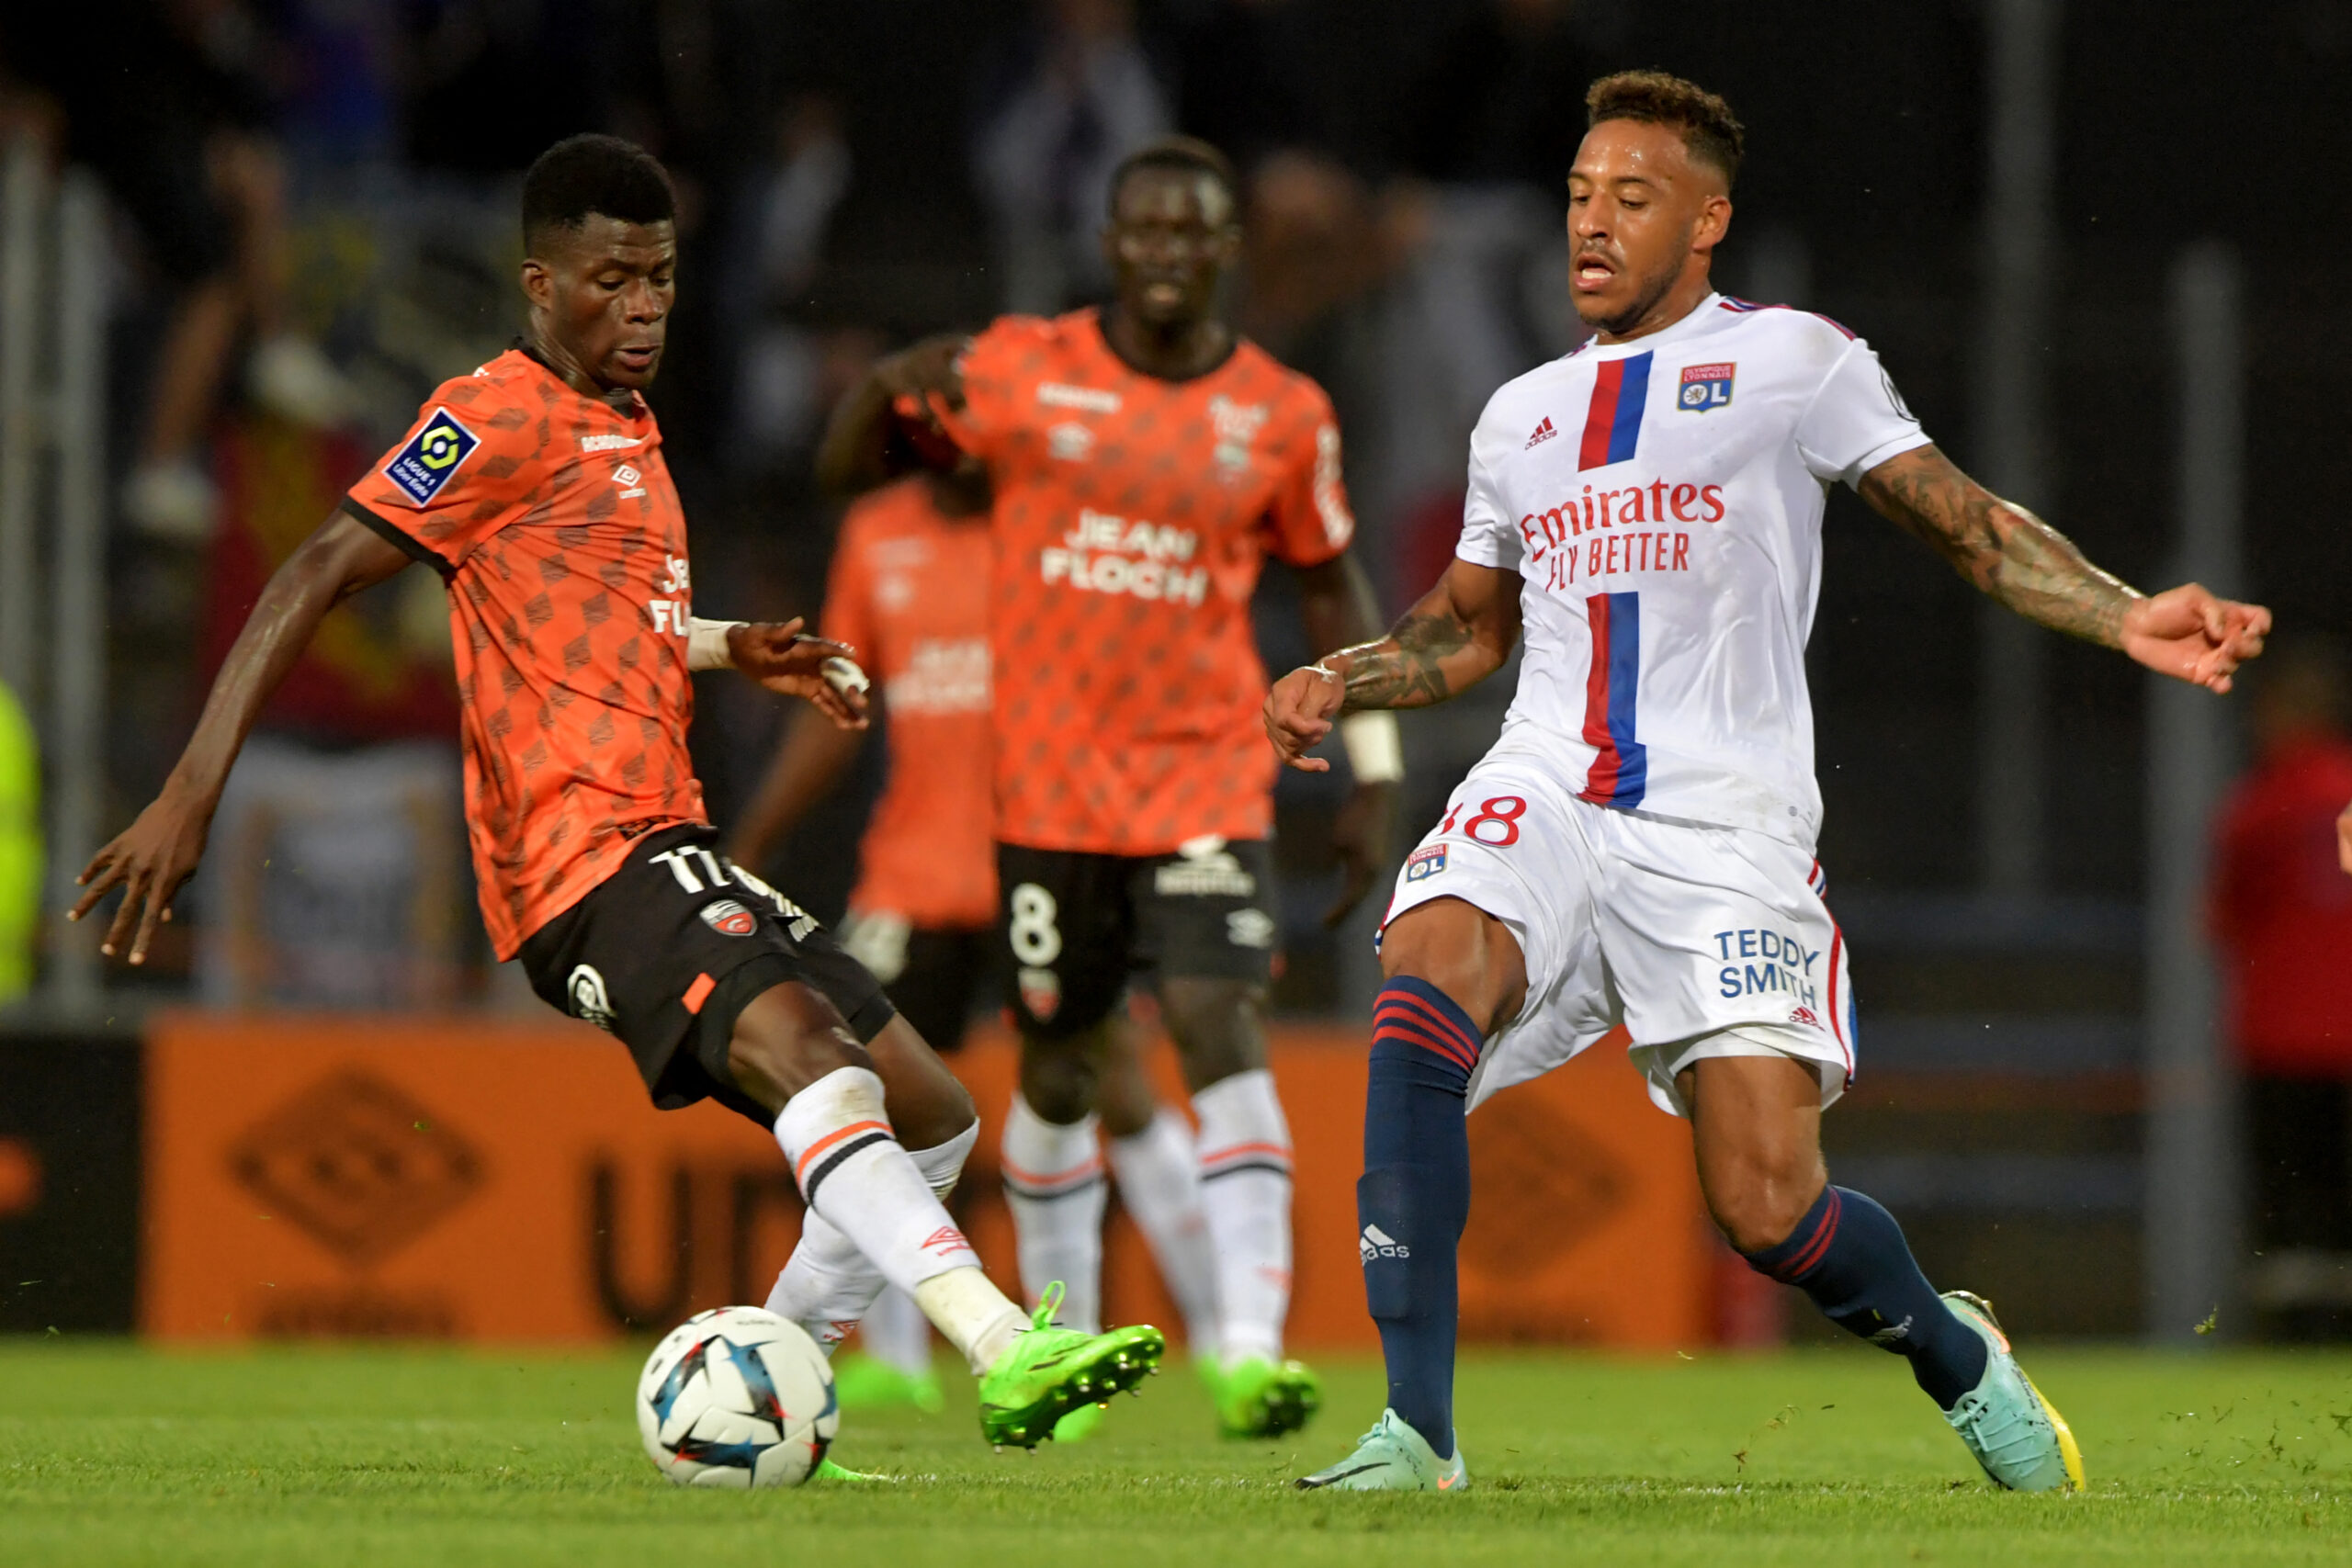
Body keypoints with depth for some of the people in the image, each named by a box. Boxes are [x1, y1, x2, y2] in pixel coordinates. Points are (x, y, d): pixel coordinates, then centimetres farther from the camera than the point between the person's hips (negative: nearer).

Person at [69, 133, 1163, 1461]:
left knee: (930, 1118, 8)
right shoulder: (506, 417, -4)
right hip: (588, 854, -10)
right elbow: (315, 582, -10)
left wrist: (735, 650, 23)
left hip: (668, 843, 10)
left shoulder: (628, 430, 24)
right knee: (796, 1039, -33)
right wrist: (192, 796, -18)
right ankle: (1007, 1350, -50)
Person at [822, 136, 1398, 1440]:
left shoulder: (1283, 415, 2)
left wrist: (1374, 770, 9)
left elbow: (1329, 582, 14)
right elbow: (845, 473, 7)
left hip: (1208, 779, -1)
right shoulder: (1019, 370, -1)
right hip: (1050, 781, 1)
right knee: (1059, 1062, 8)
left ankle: (1251, 1352, -24)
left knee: (1223, 1030, -18)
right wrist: (890, 390, -16)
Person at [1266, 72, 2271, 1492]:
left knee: (1768, 1210, -13)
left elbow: (1965, 522, 3)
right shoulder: (1522, 415, 21)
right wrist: (1338, 683, 13)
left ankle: (1956, 1355, 23)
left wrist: (2129, 617, -11)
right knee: (1425, 986, -30)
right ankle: (1416, 1428, -28)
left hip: (1723, 820, -4)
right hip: (1546, 789, 4)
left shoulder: (1793, 361, 7)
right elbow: (1469, 628, 32)